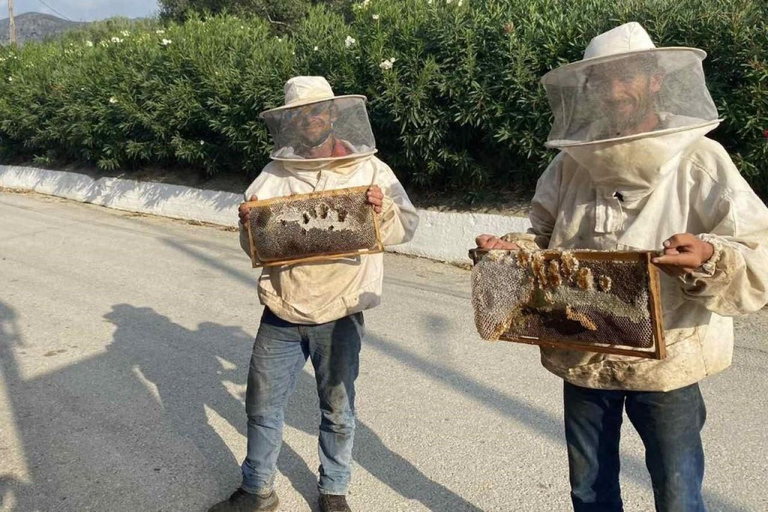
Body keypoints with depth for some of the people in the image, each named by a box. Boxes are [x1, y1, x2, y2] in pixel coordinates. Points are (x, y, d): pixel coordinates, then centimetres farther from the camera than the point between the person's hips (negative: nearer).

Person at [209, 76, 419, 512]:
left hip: (340, 316, -2)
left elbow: (408, 226, -1)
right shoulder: (275, 174, 4)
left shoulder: (370, 169, -1)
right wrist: (249, 225, -16)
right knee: (262, 403, 12)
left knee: (338, 410, 11)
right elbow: (254, 248, 7)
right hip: (282, 313, 2)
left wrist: (384, 209, -22)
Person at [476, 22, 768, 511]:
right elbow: (546, 239, 11)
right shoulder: (571, 163, 1)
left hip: (665, 361, -3)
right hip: (582, 358, 4)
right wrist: (512, 249, -9)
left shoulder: (699, 160, -11)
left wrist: (707, 260, -36)